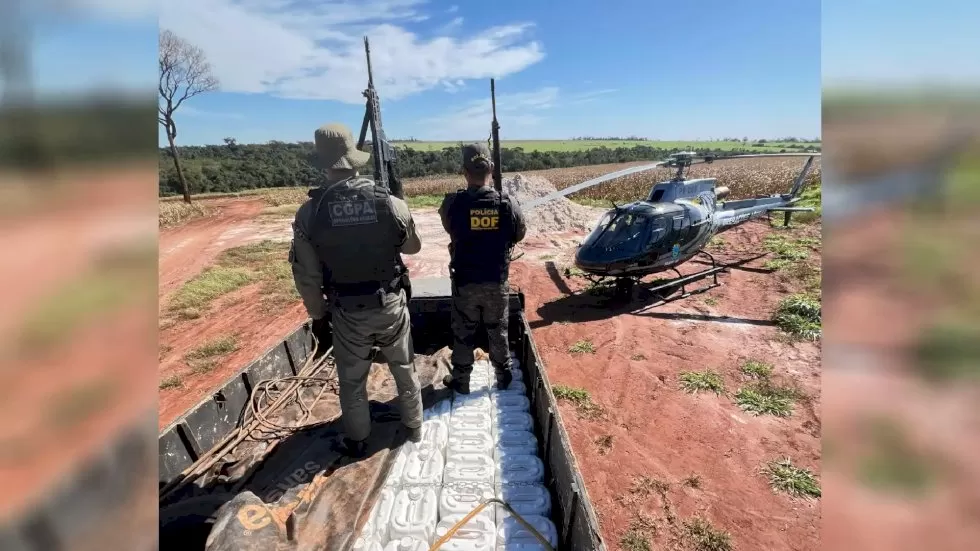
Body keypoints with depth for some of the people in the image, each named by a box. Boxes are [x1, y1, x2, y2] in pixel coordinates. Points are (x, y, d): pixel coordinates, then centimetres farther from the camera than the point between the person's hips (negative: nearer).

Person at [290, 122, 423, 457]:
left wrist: (317, 315, 9)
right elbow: (413, 246, 4)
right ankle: (414, 427, 40)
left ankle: (357, 441, 39)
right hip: (390, 304, 0)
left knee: (352, 379, 20)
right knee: (404, 369, 21)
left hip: (346, 311, 0)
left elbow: (306, 276, -5)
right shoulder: (390, 203, -14)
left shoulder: (309, 212, -12)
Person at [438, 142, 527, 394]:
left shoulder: (452, 202, -14)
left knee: (463, 333, 16)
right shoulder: (507, 204, -11)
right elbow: (520, 234, 6)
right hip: (497, 282, 1)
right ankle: (503, 376, 35)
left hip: (464, 282, -1)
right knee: (498, 331, 19)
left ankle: (461, 381, 30)